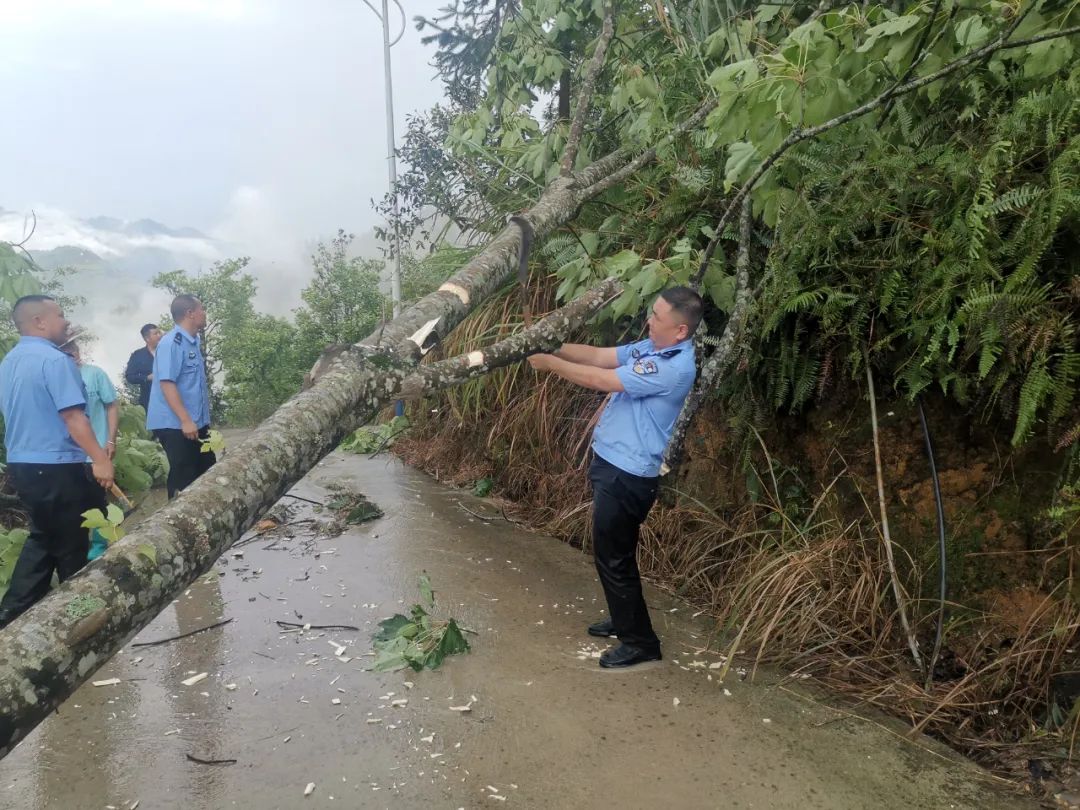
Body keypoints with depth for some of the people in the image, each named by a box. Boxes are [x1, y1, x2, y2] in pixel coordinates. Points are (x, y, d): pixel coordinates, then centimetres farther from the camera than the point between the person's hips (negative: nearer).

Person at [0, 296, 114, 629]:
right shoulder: (55, 360, -17)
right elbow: (72, 416, -24)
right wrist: (100, 459, -25)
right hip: (56, 466, -9)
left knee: (43, 537, 20)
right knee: (71, 545, 7)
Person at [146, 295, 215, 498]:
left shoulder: (194, 342, 12)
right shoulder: (172, 342, -15)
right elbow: (167, 383, -22)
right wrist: (185, 420, -25)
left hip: (197, 422, 9)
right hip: (176, 424, -9)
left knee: (207, 471, 14)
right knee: (183, 477, -3)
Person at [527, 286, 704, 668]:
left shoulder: (674, 367, -25)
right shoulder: (652, 347, 6)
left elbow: (601, 380, -24)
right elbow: (599, 355, 7)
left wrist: (550, 363, -14)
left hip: (629, 474, -10)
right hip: (613, 463, 10)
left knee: (613, 557, 0)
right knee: (614, 551, 22)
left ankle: (641, 642, 15)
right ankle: (624, 618, 40)